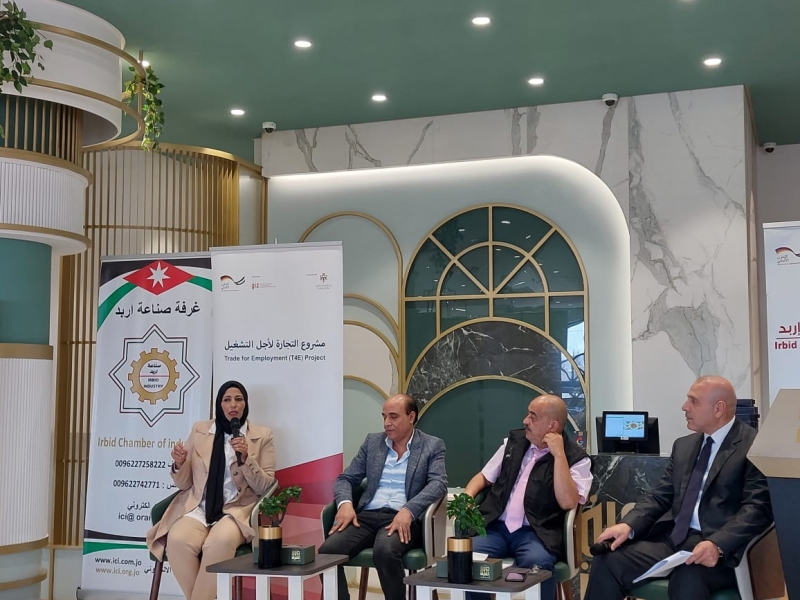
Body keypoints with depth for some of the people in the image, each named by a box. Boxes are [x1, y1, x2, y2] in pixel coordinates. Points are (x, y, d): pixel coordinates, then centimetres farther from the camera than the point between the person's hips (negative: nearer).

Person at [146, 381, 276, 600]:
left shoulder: (262, 435, 7)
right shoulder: (199, 430, 12)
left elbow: (265, 487, 2)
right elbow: (184, 484, 14)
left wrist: (246, 459, -13)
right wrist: (179, 465, -8)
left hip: (237, 510, -2)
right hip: (198, 507, 2)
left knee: (220, 542, -36)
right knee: (178, 540, -31)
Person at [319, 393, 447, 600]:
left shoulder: (432, 446, 7)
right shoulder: (372, 442, 17)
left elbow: (438, 484, -8)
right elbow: (346, 478, 15)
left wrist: (407, 510, -25)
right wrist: (345, 503, -9)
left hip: (403, 518, -4)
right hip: (366, 515, 4)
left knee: (385, 551, -37)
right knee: (328, 550, -24)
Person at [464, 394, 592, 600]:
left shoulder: (576, 458, 0)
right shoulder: (514, 441, 16)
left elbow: (567, 502, -15)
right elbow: (484, 476, 24)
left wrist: (558, 454, -14)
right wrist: (467, 497, 2)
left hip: (537, 534, -4)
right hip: (496, 527, 4)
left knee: (536, 563, -37)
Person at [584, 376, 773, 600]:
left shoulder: (753, 445, -4)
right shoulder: (684, 445, 19)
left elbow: (758, 507, -13)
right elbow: (661, 495, 15)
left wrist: (717, 544, -29)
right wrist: (628, 525, -5)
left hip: (721, 549, -6)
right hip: (673, 537, 6)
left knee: (687, 578, -37)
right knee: (606, 563, -15)